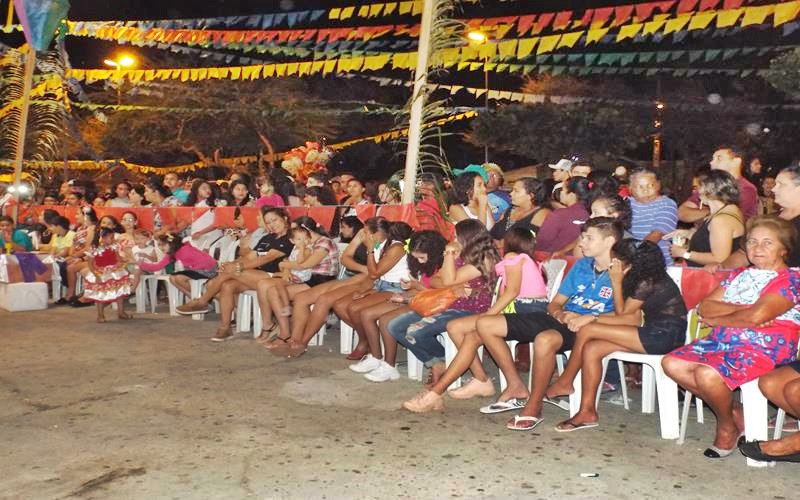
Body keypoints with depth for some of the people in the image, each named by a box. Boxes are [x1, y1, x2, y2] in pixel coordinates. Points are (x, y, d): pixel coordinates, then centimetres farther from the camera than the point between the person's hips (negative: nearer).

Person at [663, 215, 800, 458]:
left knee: (706, 374, -32)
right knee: (671, 363, -12)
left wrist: (717, 318, -5)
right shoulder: (739, 275, 19)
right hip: (722, 342, 8)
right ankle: (732, 411, 3)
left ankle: (727, 426, 1)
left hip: (762, 349, -8)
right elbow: (704, 307, 6)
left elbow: (756, 316, -20)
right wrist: (743, 309, -10)